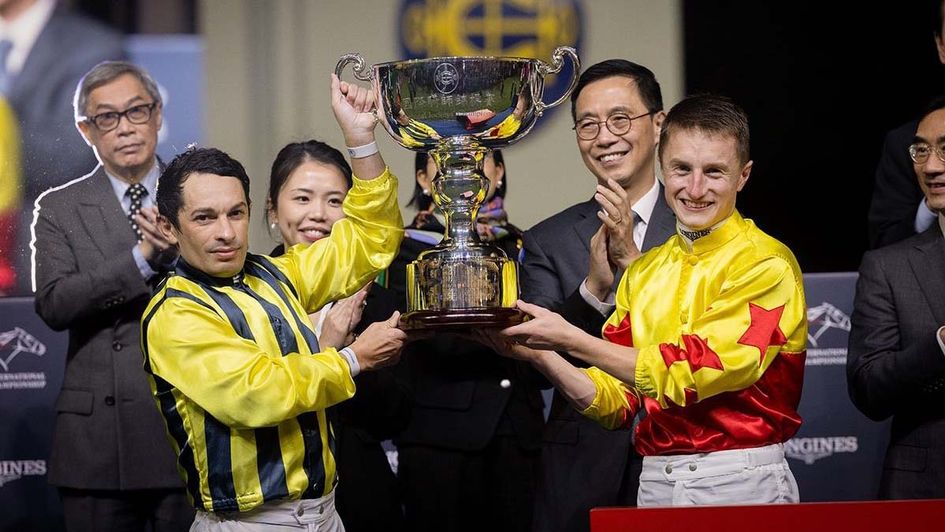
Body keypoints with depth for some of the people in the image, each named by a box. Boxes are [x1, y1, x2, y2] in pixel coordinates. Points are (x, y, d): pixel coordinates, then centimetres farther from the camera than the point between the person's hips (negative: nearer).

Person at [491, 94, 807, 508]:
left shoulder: (767, 265, -9)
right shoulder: (643, 271, 11)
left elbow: (691, 373, -18)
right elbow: (616, 398, 10)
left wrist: (570, 339, -16)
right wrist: (539, 355, -6)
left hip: (742, 487, -5)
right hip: (656, 486, 5)